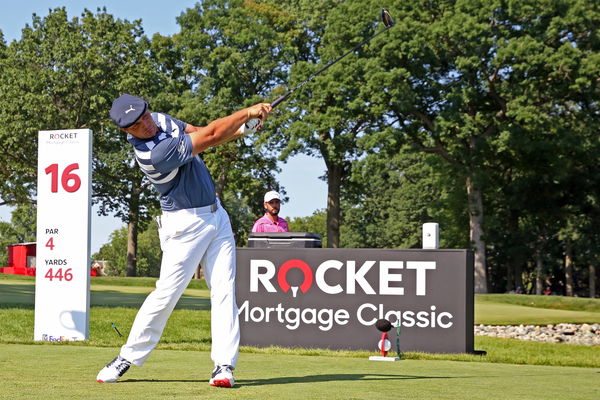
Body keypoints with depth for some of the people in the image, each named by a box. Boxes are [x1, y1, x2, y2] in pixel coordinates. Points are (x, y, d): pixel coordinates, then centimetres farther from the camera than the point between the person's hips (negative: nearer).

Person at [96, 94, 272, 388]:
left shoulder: (161, 120, 1)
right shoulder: (154, 154, -27)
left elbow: (200, 133, 6)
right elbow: (209, 136, -25)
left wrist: (242, 128, -12)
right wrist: (248, 111, -17)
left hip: (215, 215, 8)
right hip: (186, 224, -8)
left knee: (224, 290, -2)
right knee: (167, 292, -6)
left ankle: (224, 365, -3)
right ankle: (128, 357, 11)